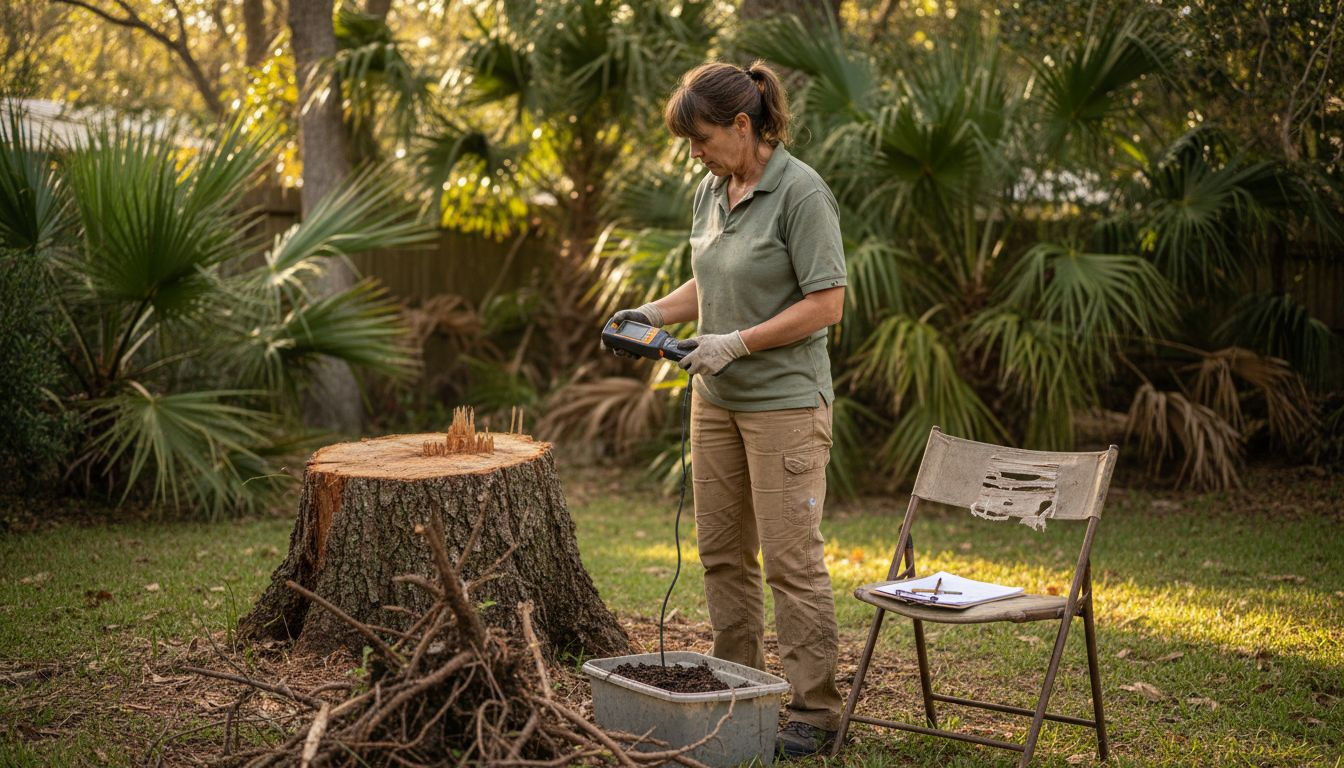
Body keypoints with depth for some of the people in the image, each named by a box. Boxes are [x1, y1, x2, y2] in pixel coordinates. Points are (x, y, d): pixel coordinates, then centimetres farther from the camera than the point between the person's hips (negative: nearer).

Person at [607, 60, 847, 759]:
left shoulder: (801, 192, -15)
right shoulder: (711, 191, 9)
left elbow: (826, 304, -18)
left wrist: (737, 342, -18)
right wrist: (655, 312, 4)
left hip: (784, 401, -8)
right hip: (716, 399, 8)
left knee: (791, 559, -4)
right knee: (722, 553, 13)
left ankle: (812, 712, 4)